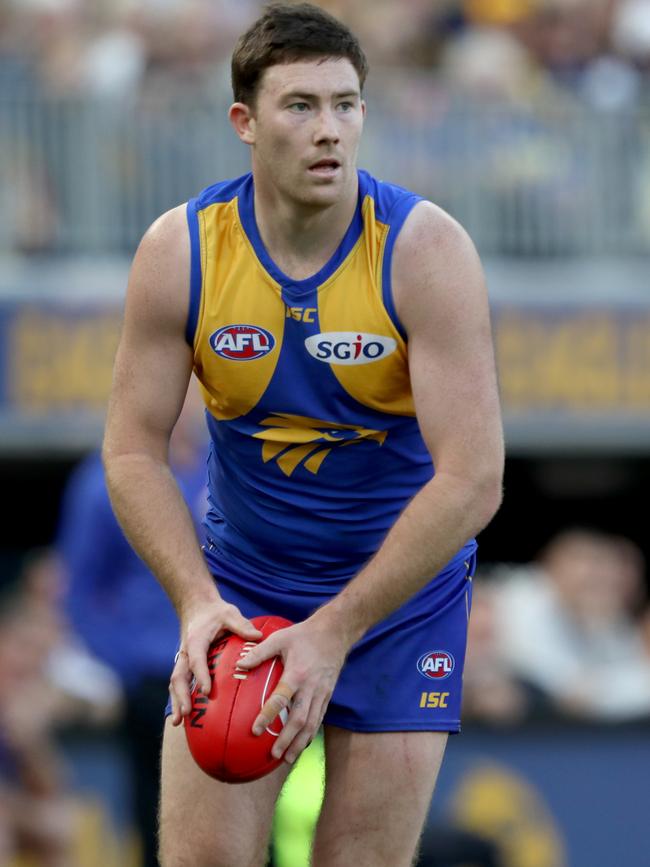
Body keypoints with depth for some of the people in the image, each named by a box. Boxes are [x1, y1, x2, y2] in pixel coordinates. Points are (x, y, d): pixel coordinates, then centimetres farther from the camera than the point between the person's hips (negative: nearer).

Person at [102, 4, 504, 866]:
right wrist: (196, 600, -22)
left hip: (403, 583, -1)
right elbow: (134, 450, -5)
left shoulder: (426, 251, -19)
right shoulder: (179, 251, -11)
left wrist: (335, 632, -26)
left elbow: (473, 479, -22)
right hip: (240, 579, 1)